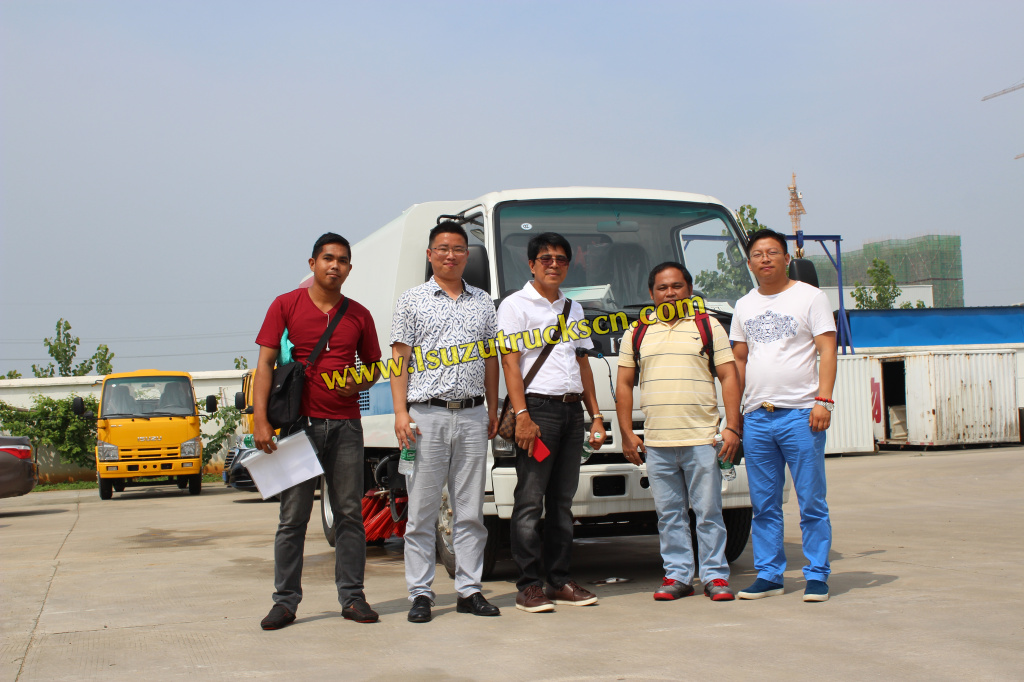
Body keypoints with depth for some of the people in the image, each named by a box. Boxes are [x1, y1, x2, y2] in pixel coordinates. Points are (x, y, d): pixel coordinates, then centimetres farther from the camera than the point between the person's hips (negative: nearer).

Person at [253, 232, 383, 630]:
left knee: (350, 514, 4)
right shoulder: (286, 306, 3)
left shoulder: (358, 315, 12)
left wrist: (359, 384, -3)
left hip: (346, 425, 3)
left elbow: (374, 366, 22)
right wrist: (260, 420, -11)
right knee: (293, 515, -1)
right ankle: (285, 600, 7)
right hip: (300, 422, -3)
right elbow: (265, 363, -1)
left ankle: (352, 597, 11)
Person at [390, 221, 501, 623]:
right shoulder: (412, 301, 5)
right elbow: (400, 359, 1)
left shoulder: (483, 302, 15)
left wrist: (493, 410, 10)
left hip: (472, 415, 3)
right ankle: (420, 593, 6)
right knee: (422, 510, 0)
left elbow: (490, 359, 17)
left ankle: (469, 590, 13)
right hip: (427, 414, -3)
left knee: (470, 510, 6)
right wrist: (401, 413, -8)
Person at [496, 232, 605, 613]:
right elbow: (510, 362, -7)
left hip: (572, 410, 6)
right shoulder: (516, 305, 1)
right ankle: (529, 586, -4)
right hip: (538, 407, -6)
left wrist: (596, 416, 15)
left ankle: (560, 581, 14)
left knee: (563, 501, 8)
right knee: (530, 501, -7)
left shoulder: (573, 309, 20)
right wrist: (522, 416, -17)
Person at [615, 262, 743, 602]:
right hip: (656, 443, 2)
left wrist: (732, 428, -5)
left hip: (701, 439, -2)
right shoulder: (637, 333, 13)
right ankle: (677, 575, 14)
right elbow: (624, 384, 13)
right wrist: (627, 434, 5)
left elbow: (729, 378, 5)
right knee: (669, 514, 6)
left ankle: (716, 576, 8)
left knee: (709, 512, 0)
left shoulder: (708, 327, 8)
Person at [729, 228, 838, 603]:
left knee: (812, 502, -2)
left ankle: (817, 576, 5)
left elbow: (827, 351, -4)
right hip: (756, 417, 5)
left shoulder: (810, 297, 2)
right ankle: (768, 575, 15)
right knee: (764, 505, 7)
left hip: (800, 414, -5)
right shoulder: (744, 306, 17)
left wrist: (823, 400, -15)